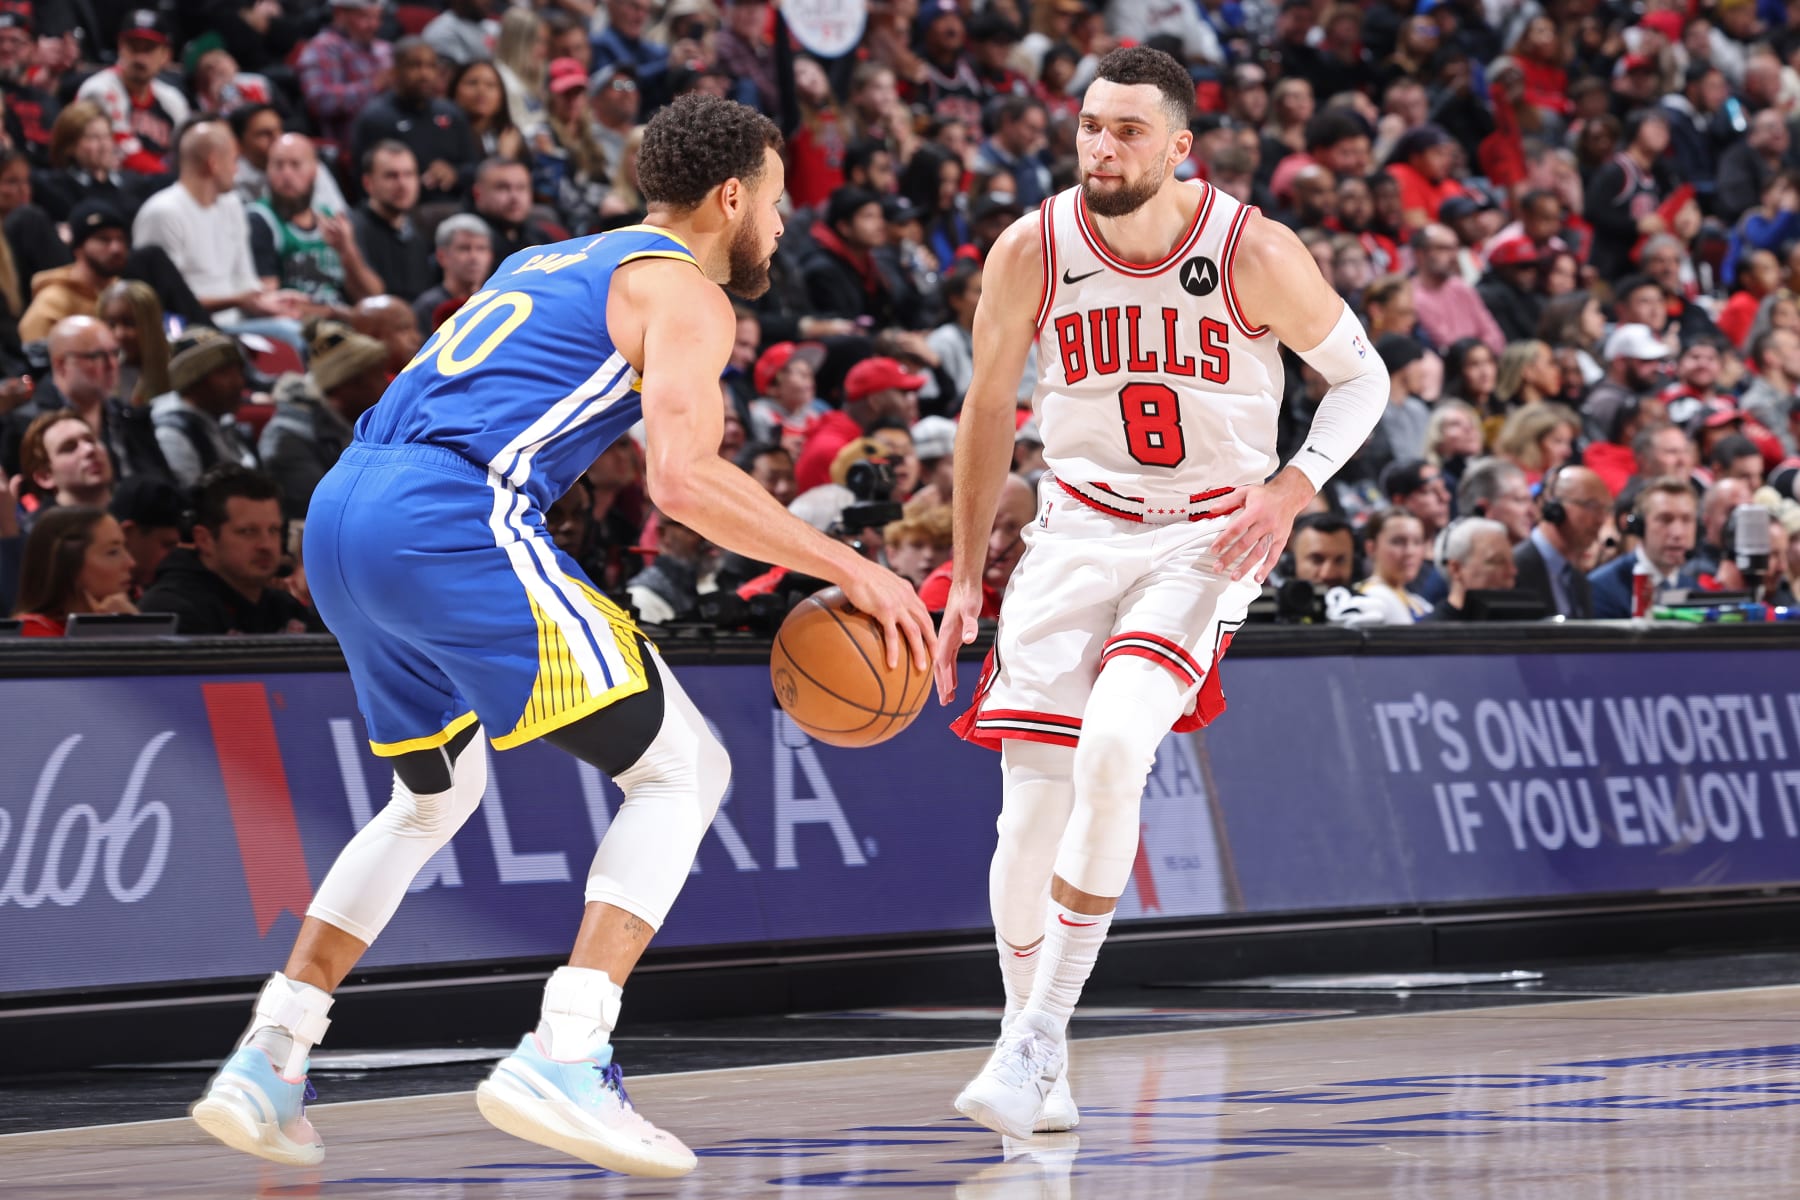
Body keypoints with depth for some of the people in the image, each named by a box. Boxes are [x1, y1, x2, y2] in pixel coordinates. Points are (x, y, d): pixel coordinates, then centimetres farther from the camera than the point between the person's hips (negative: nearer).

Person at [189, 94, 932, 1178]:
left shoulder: (560, 265, 30)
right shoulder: (685, 293, 3)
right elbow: (684, 482, -12)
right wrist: (849, 569, -6)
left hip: (340, 515, 9)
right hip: (453, 524, -9)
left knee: (437, 794, 30)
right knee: (684, 768, 0)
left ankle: (266, 1062, 23)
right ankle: (563, 1058, -14)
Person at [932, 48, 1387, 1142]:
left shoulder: (1254, 253, -14)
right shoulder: (1032, 252, -8)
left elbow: (1362, 377, 0)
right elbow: (989, 411, 7)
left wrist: (1292, 489, -15)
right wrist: (966, 579, 8)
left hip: (1208, 540, -2)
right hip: (1078, 530, 2)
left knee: (1115, 743, -27)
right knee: (1032, 806, -5)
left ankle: (1036, 1037, -16)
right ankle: (1040, 1084, 17)